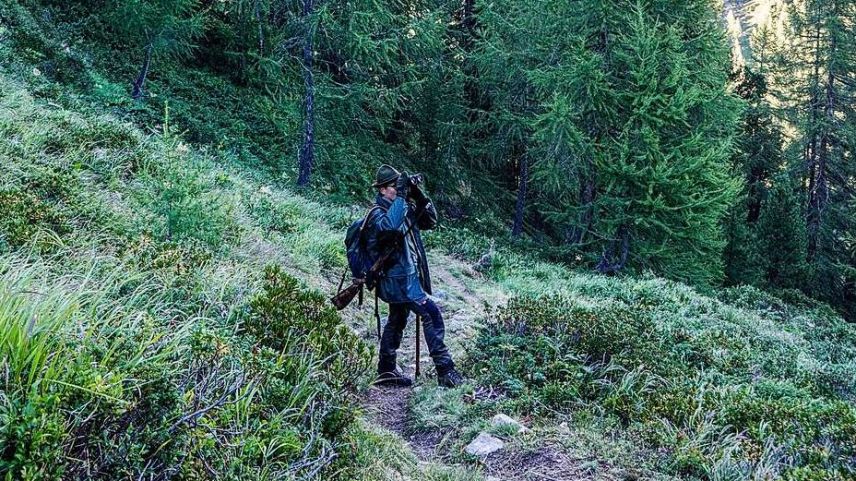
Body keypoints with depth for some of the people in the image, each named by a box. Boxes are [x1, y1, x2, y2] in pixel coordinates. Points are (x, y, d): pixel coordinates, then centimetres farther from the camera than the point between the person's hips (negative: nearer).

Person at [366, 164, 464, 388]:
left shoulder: (405, 208, 11)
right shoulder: (378, 213, -13)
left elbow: (430, 222, 11)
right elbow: (389, 226, -36)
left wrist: (419, 197, -2)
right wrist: (400, 196, -30)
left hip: (403, 277, 10)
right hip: (399, 279, -10)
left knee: (397, 321, 15)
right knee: (432, 314, -14)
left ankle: (386, 371, 25)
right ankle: (445, 370, -12)